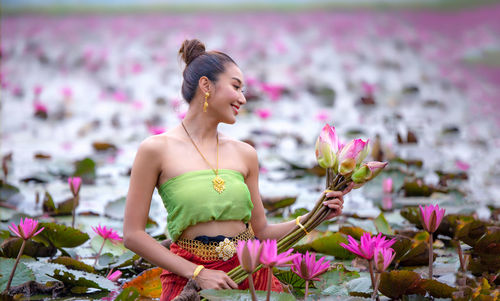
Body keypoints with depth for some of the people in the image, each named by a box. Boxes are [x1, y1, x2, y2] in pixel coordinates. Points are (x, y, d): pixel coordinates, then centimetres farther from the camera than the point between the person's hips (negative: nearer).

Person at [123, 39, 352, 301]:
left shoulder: (245, 154, 9)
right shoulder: (156, 150, -4)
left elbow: (260, 232, 14)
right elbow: (133, 235, -6)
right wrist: (197, 273, -11)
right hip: (190, 278, -3)